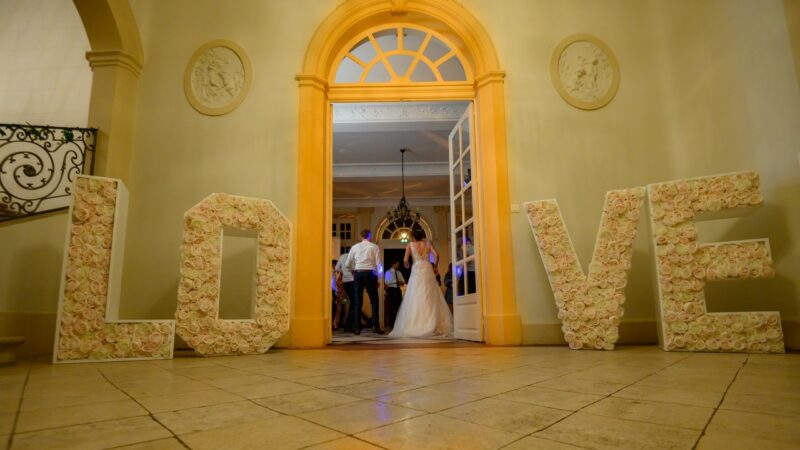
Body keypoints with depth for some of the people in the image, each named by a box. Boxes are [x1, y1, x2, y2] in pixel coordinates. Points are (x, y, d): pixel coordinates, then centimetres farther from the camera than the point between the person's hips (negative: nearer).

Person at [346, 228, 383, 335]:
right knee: (374, 300, 7)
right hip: (370, 273, -2)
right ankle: (375, 326, -1)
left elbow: (348, 264, 10)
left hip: (357, 274, 2)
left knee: (357, 302, 6)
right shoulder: (374, 247, 4)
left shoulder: (354, 247, 9)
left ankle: (357, 328, 6)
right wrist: (378, 278, 9)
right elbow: (378, 264, -1)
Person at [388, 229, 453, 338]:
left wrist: (407, 266, 20)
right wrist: (435, 266, 12)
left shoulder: (410, 245, 8)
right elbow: (436, 255, -2)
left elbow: (406, 260, -1)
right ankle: (433, 325, -3)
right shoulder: (428, 243, 11)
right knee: (430, 298, 2)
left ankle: (415, 326, -3)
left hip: (416, 271, -1)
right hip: (427, 270, 1)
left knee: (416, 300, 0)